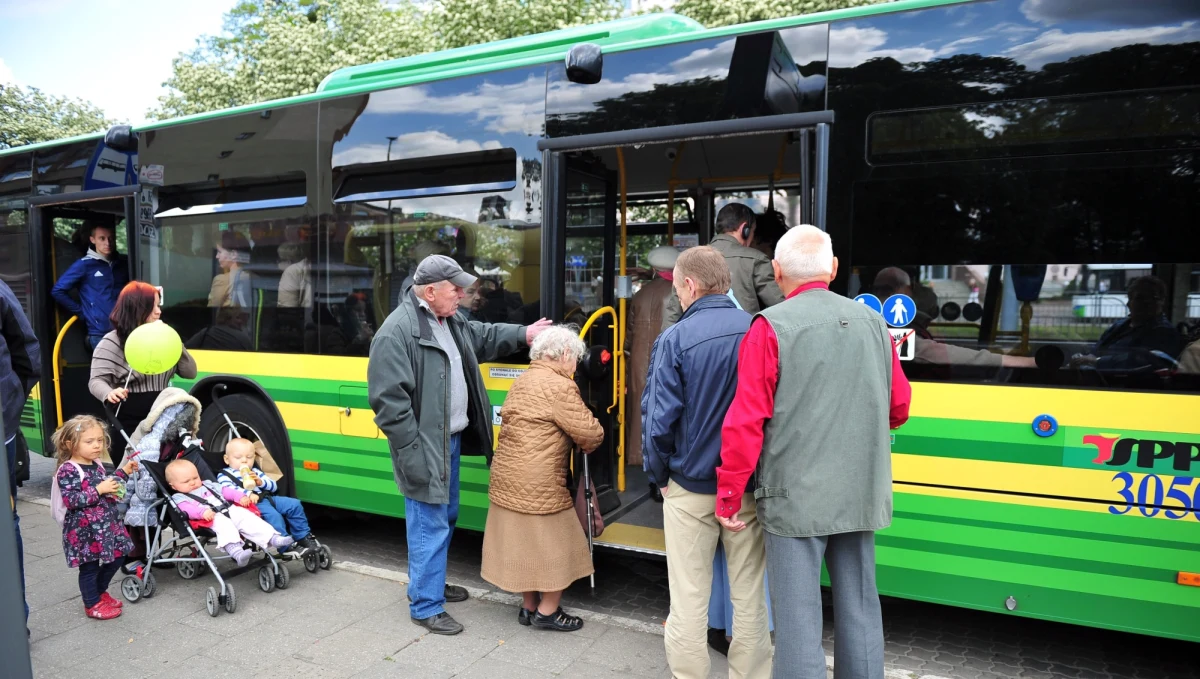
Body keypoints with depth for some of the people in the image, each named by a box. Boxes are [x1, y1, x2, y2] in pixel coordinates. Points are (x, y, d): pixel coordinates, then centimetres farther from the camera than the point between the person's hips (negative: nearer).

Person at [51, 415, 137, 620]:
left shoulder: (97, 464, 7)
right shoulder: (68, 470, -17)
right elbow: (71, 500, -24)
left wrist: (123, 472, 10)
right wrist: (99, 490, -28)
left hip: (107, 523, 8)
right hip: (84, 529, -8)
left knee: (117, 556, 16)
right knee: (89, 567, 4)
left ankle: (100, 592, 36)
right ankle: (92, 604, 20)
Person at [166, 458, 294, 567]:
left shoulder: (208, 485, 31)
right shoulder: (179, 497, 12)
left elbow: (225, 490, 27)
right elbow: (186, 508, -8)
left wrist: (240, 496, 9)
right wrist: (203, 511, -28)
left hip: (230, 509, 6)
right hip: (212, 517, -6)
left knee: (247, 517, -17)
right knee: (223, 523, -37)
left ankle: (271, 538, -29)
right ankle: (234, 549, -59)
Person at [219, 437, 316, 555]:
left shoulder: (255, 472, 26)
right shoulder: (224, 475, 8)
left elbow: (273, 486, 20)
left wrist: (260, 482, -2)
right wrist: (248, 494, -29)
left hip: (266, 498, 7)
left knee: (294, 504, -4)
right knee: (272, 514, -31)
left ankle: (304, 538, 4)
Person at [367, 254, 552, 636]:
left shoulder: (451, 321, 8)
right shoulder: (397, 331, -21)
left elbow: (483, 337, 27)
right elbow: (390, 400, -22)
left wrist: (523, 334, 14)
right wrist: (413, 453, -22)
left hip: (452, 439, 10)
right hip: (425, 447, -10)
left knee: (446, 516, 22)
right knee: (430, 525, 0)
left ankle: (431, 582, 40)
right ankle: (425, 606, 14)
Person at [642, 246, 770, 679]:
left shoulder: (675, 339, -12)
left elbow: (659, 420, -14)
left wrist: (661, 475, 1)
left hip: (691, 489, -3)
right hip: (750, 489, 3)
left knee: (689, 600, 10)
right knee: (749, 597, 14)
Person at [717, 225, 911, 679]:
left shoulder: (771, 327, -11)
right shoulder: (873, 323, 6)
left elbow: (744, 425, -14)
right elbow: (898, 408, 13)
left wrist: (728, 500, -5)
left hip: (796, 497, -5)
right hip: (861, 495, 5)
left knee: (798, 618, 3)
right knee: (860, 611, 17)